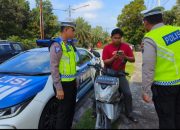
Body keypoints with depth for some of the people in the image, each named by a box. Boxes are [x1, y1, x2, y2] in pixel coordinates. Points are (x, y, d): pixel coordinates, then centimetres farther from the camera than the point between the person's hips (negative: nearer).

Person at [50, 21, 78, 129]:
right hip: (64, 84, -9)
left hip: (72, 83, 9)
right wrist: (58, 88, -21)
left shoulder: (69, 45, 13)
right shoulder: (57, 45, -14)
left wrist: (75, 79, 16)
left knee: (71, 109, 19)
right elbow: (54, 68, -19)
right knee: (64, 111, 3)